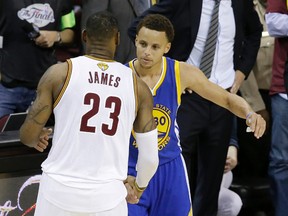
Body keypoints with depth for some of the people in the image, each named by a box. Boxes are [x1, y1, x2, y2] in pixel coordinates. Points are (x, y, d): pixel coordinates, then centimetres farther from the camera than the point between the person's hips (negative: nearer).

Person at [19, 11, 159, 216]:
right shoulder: (137, 86, 3)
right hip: (107, 198, 1)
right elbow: (150, 157, 5)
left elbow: (28, 135, -1)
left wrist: (36, 140, 23)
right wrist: (139, 186, 26)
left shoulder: (60, 73, -2)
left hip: (59, 191, -1)